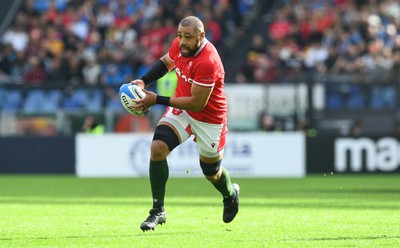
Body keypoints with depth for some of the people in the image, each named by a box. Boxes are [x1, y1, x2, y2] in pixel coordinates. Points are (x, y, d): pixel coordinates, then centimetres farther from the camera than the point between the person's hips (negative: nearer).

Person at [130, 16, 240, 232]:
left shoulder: (208, 62, -34)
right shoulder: (179, 44, -12)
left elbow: (197, 103, -30)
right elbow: (166, 61, 11)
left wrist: (157, 100, -28)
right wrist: (144, 81, -5)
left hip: (209, 118, -5)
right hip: (182, 108, 5)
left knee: (211, 172, 13)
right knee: (157, 148, -19)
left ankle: (231, 194, 51)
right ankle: (158, 211, -9)